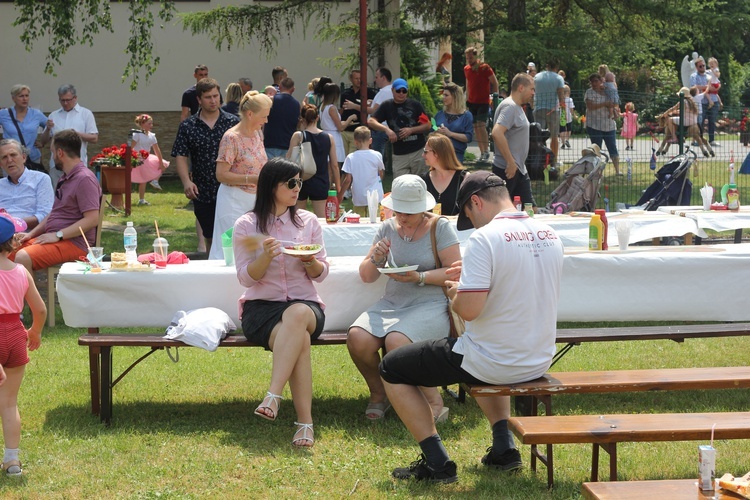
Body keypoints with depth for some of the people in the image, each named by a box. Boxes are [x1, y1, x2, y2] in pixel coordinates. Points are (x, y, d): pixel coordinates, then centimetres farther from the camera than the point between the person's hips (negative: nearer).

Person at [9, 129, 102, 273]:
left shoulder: (85, 179, -14)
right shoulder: (66, 178, 19)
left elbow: (92, 219, -22)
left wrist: (57, 235, -20)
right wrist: (31, 234, 11)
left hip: (75, 243, -10)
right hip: (54, 239, 10)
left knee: (23, 258, -28)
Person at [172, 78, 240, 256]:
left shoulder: (233, 122, 2)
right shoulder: (188, 126, 3)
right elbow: (180, 156, 0)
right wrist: (186, 181, -15)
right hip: (202, 193, 1)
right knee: (210, 238, 11)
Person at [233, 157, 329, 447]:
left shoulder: (308, 221, 9)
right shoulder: (247, 225, 4)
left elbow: (321, 274, 10)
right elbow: (246, 278, -1)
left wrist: (310, 260, -12)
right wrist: (266, 256, -20)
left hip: (305, 303, 1)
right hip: (261, 307, -1)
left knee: (297, 315, -40)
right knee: (301, 340, -36)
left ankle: (273, 396, -47)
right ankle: (305, 422, -40)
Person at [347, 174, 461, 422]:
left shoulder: (441, 227, -1)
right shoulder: (388, 228, 11)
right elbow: (366, 276, 13)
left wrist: (420, 277, -21)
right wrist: (375, 259, -9)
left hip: (431, 305, -4)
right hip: (391, 303, 5)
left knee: (396, 341, -34)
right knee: (357, 338, -25)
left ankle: (434, 402, -13)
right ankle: (378, 394, 3)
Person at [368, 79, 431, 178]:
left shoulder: (415, 105, 4)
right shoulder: (387, 106, 5)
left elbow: (428, 125, 4)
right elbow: (370, 121, -4)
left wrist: (411, 130, -12)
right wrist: (386, 129, -21)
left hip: (418, 151, 0)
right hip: (399, 154, 0)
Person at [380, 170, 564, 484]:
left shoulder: (485, 238, -20)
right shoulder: (549, 235, 3)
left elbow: (468, 309, -26)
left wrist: (455, 291, -4)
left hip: (491, 364, -8)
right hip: (539, 361, 8)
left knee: (392, 368, 9)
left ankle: (437, 464, 6)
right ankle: (504, 446, 27)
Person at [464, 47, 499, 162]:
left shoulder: (484, 68, -9)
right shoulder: (466, 69, 8)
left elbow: (495, 83, -4)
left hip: (483, 101, -6)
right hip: (472, 101, 6)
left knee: (481, 125, -16)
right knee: (475, 127, 4)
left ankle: (486, 151, -9)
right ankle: (482, 152, 11)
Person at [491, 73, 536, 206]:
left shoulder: (518, 107, 17)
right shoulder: (509, 106, -14)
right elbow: (497, 133, -27)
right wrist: (511, 162, -25)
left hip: (519, 169, 10)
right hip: (507, 170, -10)